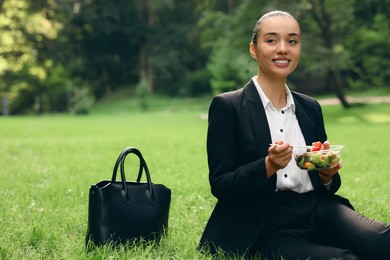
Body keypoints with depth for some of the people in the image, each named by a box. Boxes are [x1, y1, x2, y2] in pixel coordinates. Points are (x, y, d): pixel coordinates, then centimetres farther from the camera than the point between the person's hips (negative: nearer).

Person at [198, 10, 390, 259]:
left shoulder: (310, 108, 15)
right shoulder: (227, 106, 0)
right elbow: (220, 185, -5)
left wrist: (327, 175, -4)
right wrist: (269, 166, -21)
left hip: (316, 210, 5)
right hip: (264, 229, -4)